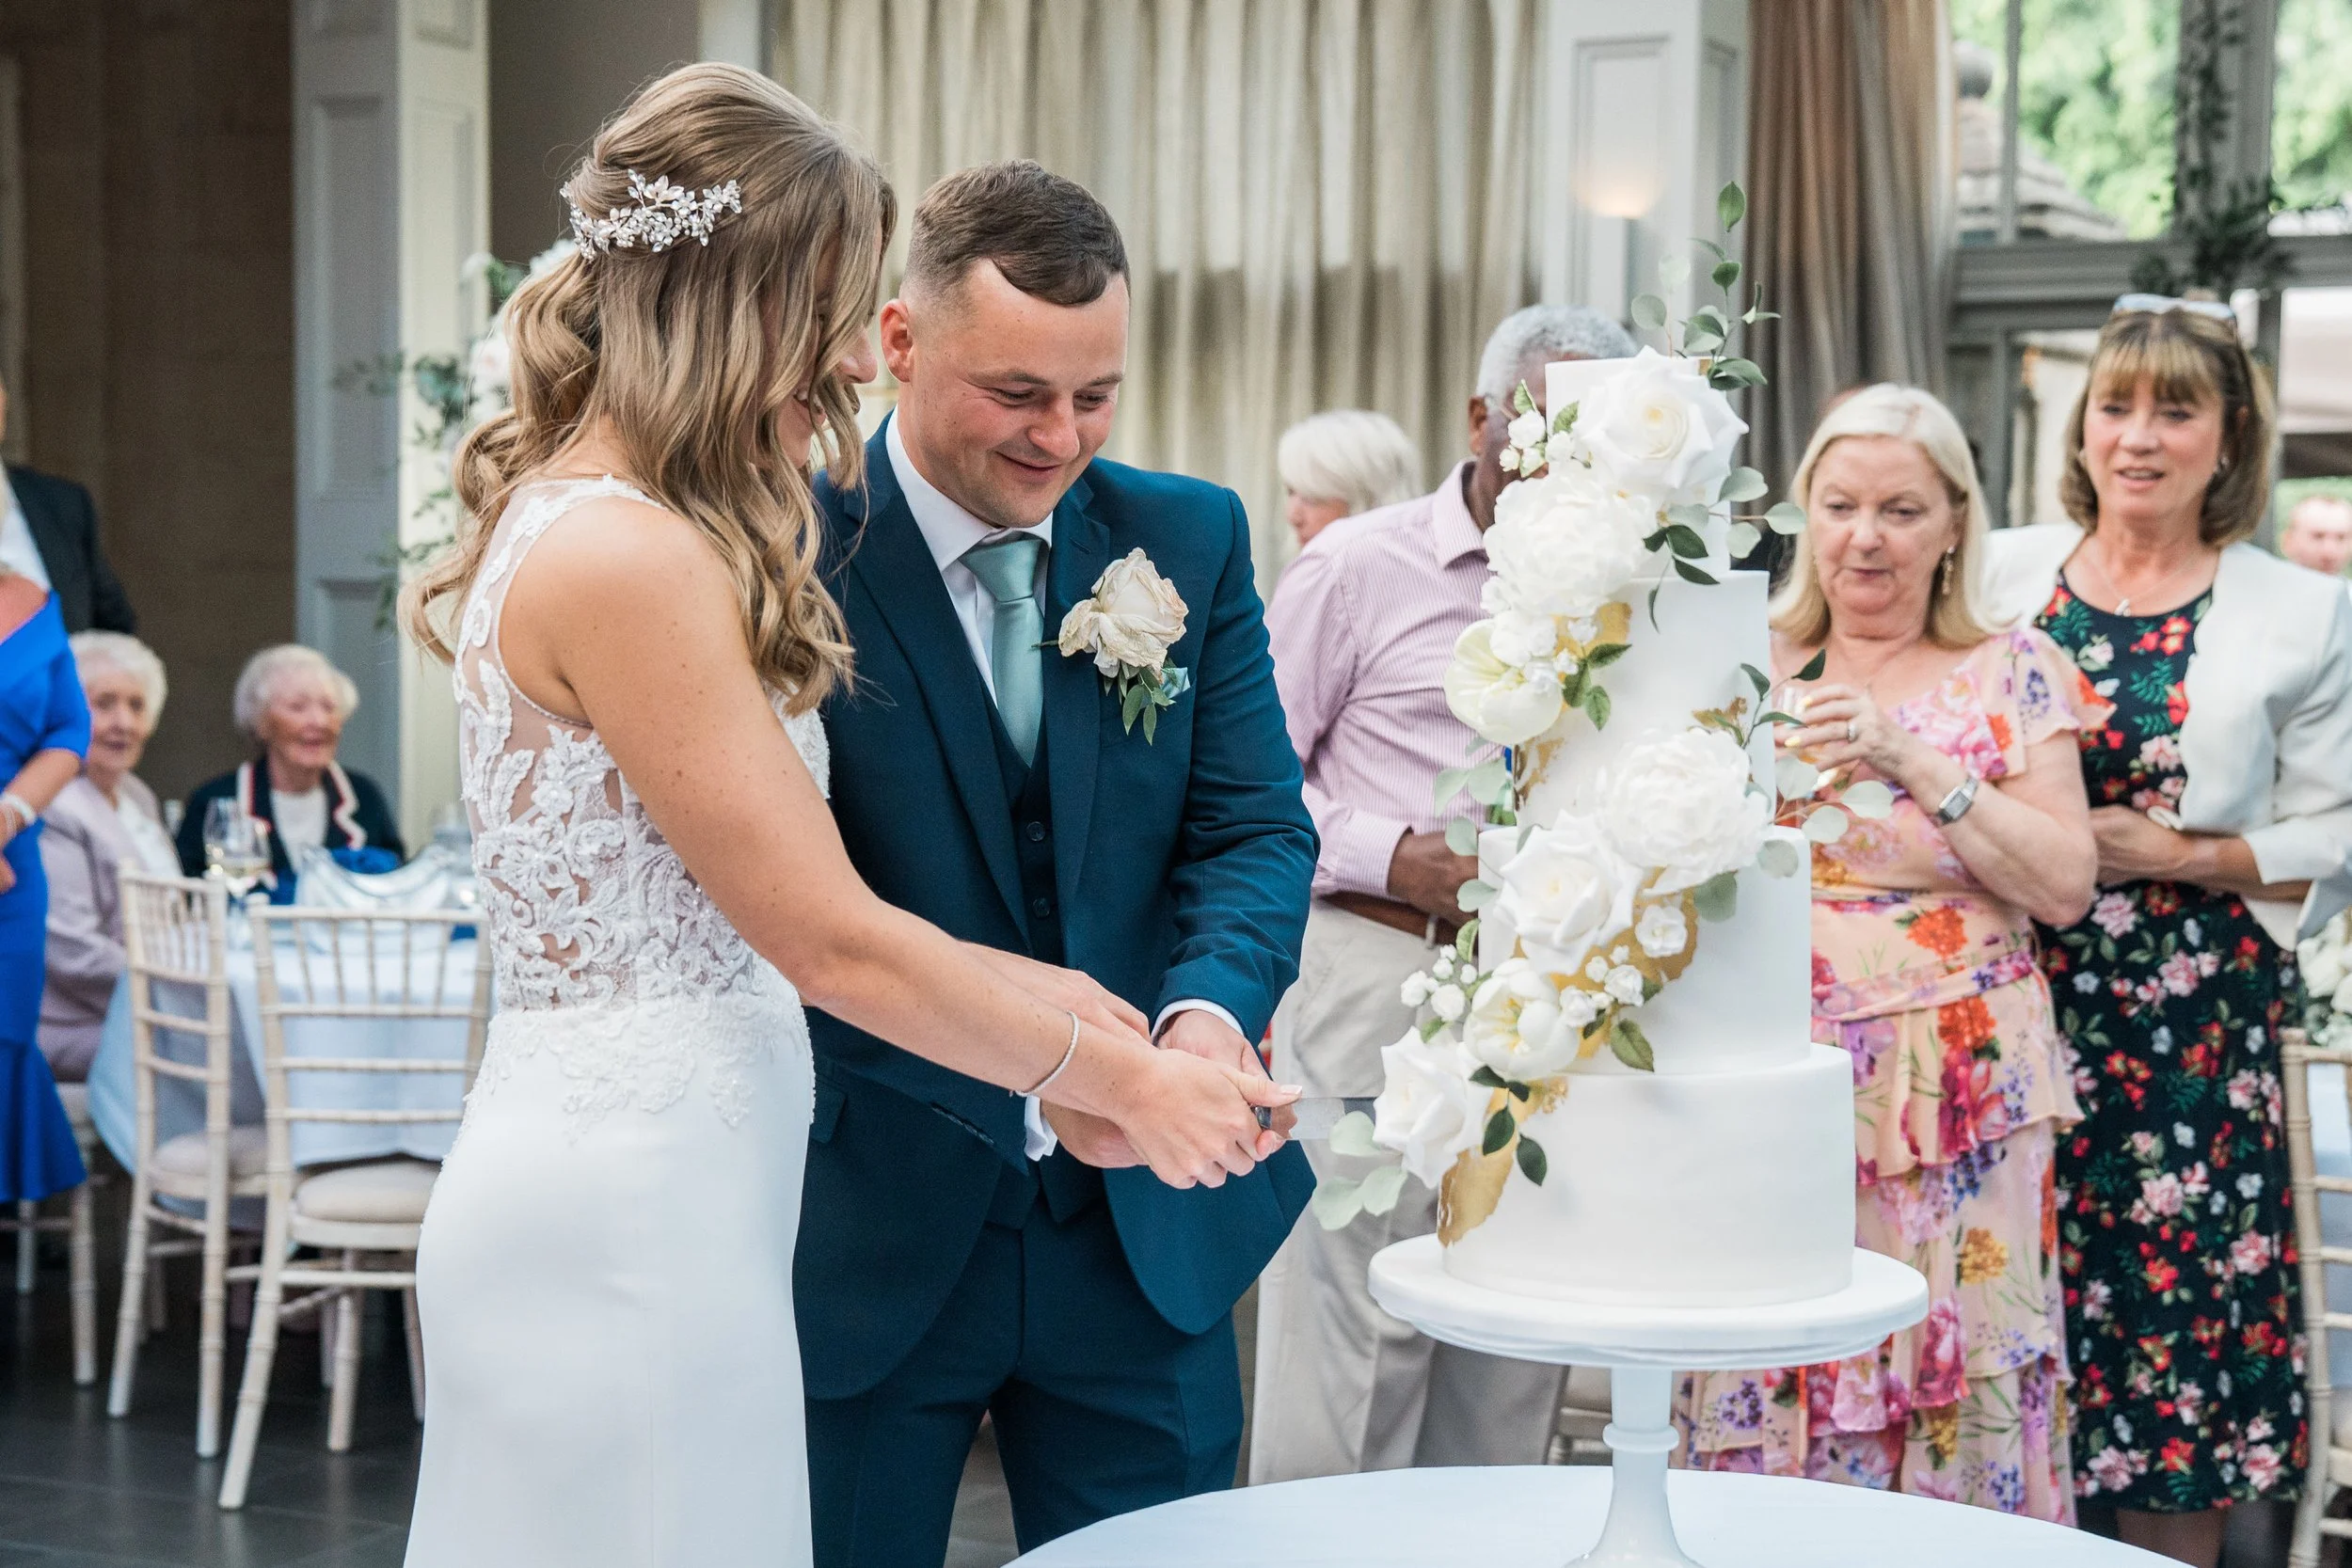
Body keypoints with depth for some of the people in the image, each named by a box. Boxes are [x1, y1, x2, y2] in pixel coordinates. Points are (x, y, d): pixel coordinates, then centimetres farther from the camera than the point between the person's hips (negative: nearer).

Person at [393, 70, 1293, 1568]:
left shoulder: (579, 523, 12)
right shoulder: (626, 561, -18)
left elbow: (744, 914, 12)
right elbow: (832, 940, -16)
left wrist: (1021, 989, 9)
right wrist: (1117, 1080, -6)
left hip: (617, 1185, 9)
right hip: (633, 1207, -9)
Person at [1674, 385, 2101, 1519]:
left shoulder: (2011, 672, 3)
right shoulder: (1754, 666, 8)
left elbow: (2065, 886, -6)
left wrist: (1915, 764, -16)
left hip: (1953, 1090, -1)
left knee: (1957, 1395, -2)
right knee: (1766, 1390, 0)